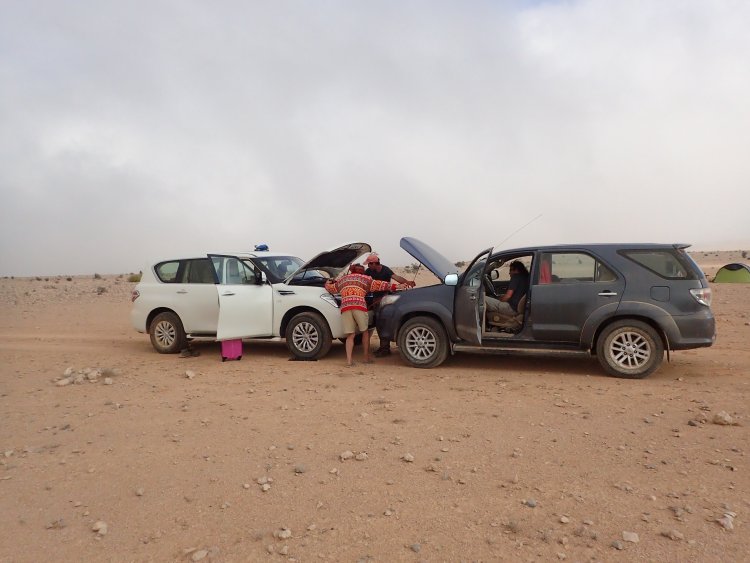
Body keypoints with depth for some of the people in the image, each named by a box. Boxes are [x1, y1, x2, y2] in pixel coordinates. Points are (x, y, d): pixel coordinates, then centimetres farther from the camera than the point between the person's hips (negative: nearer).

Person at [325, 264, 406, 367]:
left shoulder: (341, 280, 28)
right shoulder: (365, 278, 19)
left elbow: (329, 288, 39)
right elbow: (379, 284, 12)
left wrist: (328, 283, 61)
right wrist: (396, 286, 13)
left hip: (345, 308, 3)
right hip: (359, 307, -2)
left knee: (350, 335, 6)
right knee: (365, 332, 14)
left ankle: (349, 360, -5)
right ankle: (367, 358, 17)